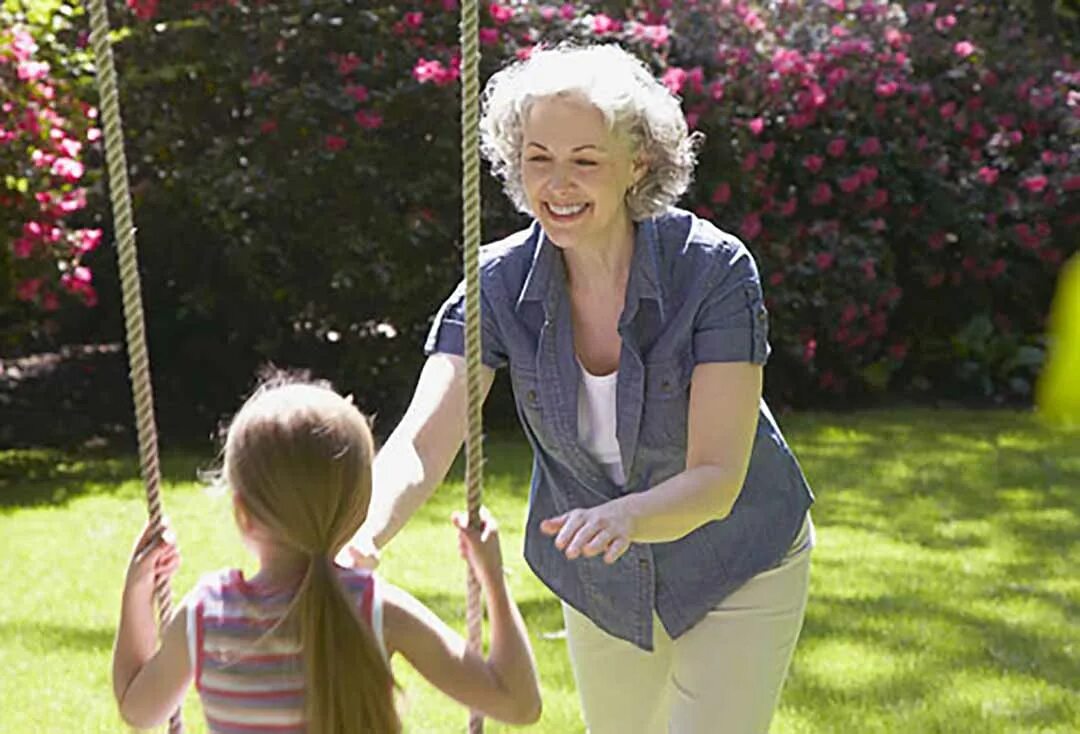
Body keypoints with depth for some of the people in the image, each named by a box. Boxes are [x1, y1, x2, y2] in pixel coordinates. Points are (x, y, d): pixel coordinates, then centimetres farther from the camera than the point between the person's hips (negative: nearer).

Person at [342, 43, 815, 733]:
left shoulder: (713, 272, -26)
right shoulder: (501, 284, -18)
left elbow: (717, 478, -29)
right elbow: (421, 444, -28)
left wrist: (623, 517, -50)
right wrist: (361, 536, -49)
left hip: (737, 567, -3)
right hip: (600, 581, 3)